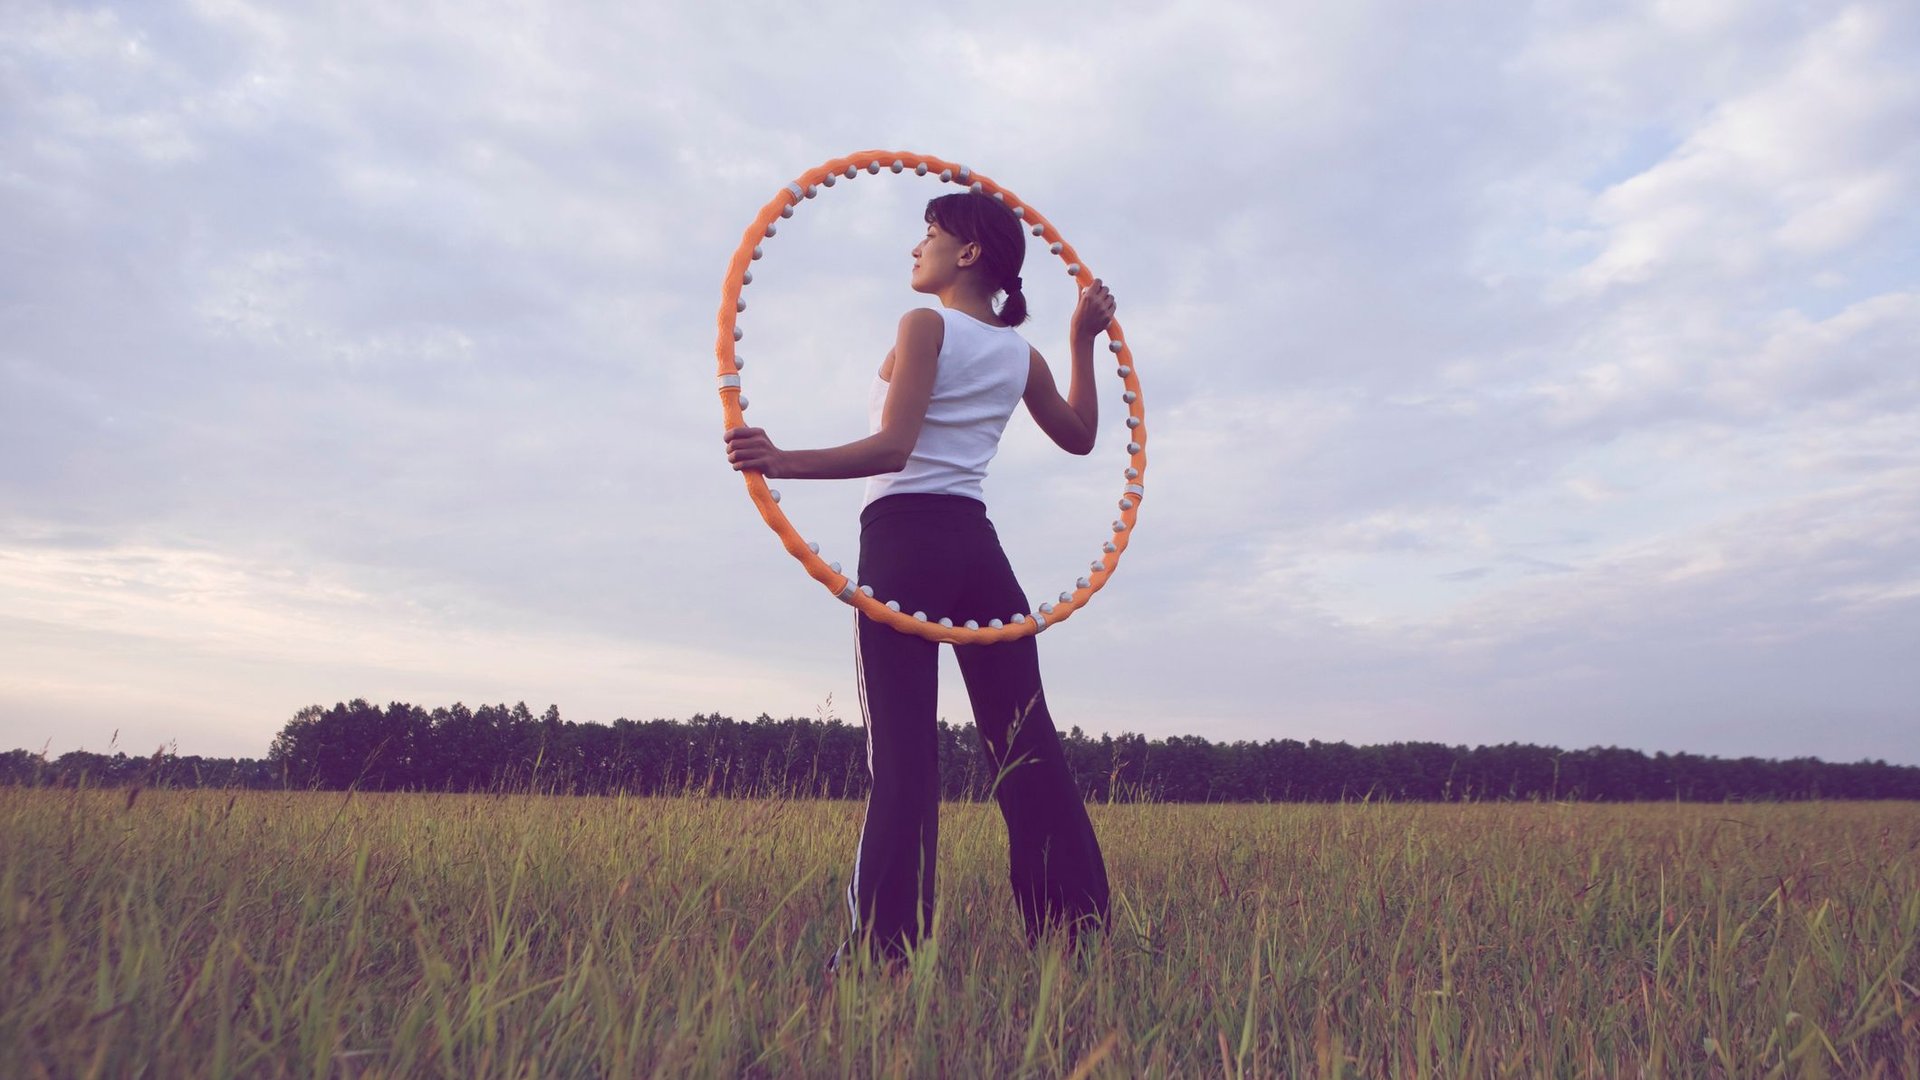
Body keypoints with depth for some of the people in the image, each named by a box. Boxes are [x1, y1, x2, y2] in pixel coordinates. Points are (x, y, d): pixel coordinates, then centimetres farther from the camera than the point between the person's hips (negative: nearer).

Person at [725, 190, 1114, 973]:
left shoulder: (925, 327, -3)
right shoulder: (1022, 353, 15)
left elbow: (893, 448, -16)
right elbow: (1079, 436, 29)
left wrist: (783, 462, -26)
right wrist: (1084, 342, 30)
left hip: (905, 539, -6)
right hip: (978, 546, 6)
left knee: (902, 747, -7)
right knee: (1025, 740, 5)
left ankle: (886, 942, -6)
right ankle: (1077, 925, 7)